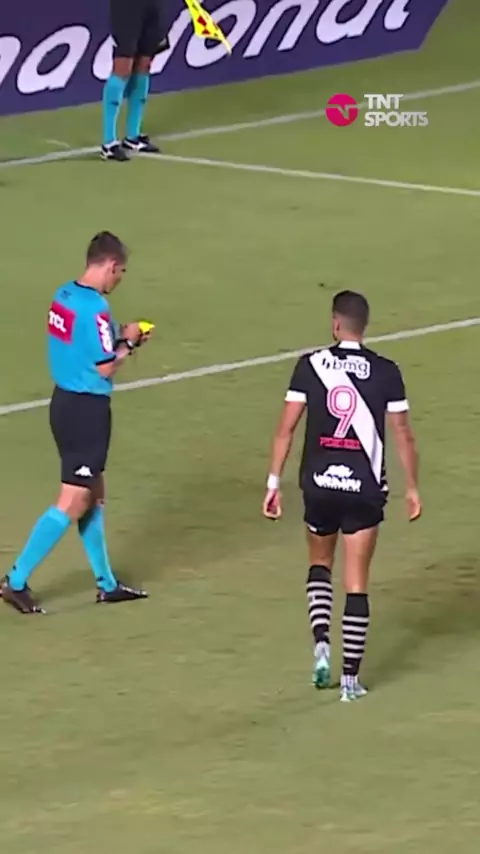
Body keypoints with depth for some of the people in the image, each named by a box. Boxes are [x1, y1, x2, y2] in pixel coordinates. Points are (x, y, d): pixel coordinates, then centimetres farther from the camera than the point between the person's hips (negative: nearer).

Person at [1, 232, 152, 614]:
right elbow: (105, 369, -18)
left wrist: (118, 337, 10)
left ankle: (106, 583, 28)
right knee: (73, 503, -2)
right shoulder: (96, 308, -22)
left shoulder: (64, 296, 4)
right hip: (88, 409, -9)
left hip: (65, 400, 9)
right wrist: (128, 343, -2)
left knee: (94, 496, 18)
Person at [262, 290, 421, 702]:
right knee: (357, 584, 6)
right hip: (364, 489, -1)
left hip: (320, 484, 1)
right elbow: (403, 435, -2)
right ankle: (351, 677, 5)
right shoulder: (386, 372, -5)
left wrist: (274, 482, 3)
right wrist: (412, 489, 9)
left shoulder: (311, 365, -4)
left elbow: (286, 428, -4)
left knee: (320, 564, 25)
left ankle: (321, 641, 4)